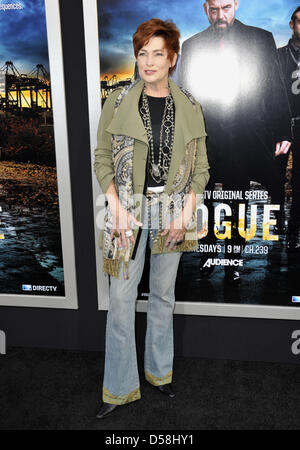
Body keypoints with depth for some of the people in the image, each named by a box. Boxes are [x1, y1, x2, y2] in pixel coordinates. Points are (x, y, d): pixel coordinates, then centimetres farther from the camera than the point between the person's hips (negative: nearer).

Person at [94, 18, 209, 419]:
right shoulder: (118, 103, -2)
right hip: (129, 208, -1)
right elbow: (102, 159, 0)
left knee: (164, 294, 12)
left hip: (172, 210, 2)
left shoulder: (189, 108, 2)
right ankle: (120, 388, 17)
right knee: (121, 297, 1)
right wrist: (118, 208, -11)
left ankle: (159, 372, 32)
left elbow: (201, 167, 5)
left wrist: (186, 213, -6)